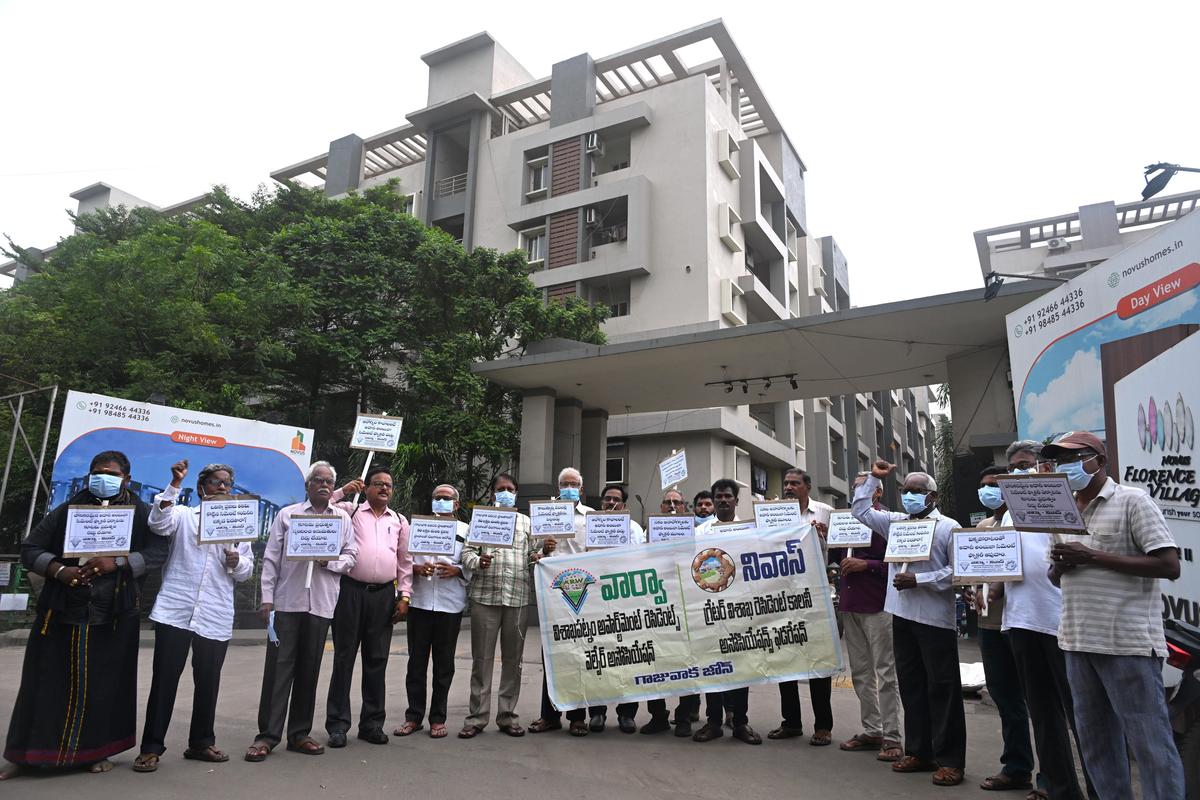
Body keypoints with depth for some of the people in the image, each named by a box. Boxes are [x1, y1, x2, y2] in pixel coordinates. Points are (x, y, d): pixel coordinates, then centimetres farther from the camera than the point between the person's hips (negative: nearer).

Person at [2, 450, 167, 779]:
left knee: (104, 686, 4)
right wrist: (60, 571, -14)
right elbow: (30, 548, 4)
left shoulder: (141, 514, 3)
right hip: (61, 613, 1)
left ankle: (96, 751, 18)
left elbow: (157, 552, -8)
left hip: (114, 618, -1)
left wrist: (117, 563, -22)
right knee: (47, 683, 4)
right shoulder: (68, 510, 6)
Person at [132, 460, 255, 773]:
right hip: (174, 611, -2)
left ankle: (201, 742, 23)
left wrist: (236, 562, -11)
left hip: (215, 617, 3)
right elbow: (159, 523, -17)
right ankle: (151, 747, 12)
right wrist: (175, 484, -21)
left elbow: (247, 571, 12)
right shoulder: (184, 514, 6)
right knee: (165, 678, 0)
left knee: (208, 682, 9)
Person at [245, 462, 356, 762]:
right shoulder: (287, 514, 6)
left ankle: (299, 733, 19)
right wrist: (267, 598, -3)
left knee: (309, 669, 9)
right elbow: (271, 559, 3)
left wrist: (330, 562, -11)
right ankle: (267, 735, 7)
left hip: (321, 603, 2)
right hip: (286, 601, -2)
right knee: (279, 666, -2)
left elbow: (351, 556, 10)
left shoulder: (343, 518, 11)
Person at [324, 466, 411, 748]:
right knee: (344, 658, 3)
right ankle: (337, 723, 13)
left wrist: (404, 596, 6)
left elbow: (405, 562, 13)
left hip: (384, 595, 3)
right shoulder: (349, 511, 6)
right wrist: (343, 491, -8)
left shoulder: (400, 521, 13)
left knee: (377, 660, 8)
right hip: (351, 590, -2)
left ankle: (372, 723, 18)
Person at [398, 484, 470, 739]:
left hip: (450, 604, -1)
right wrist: (416, 568, -11)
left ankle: (438, 718, 17)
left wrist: (457, 570, -14)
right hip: (419, 601, 1)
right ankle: (414, 716, 17)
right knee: (416, 660, 6)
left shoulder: (466, 530, 7)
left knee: (444, 662, 6)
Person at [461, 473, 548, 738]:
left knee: (512, 658, 7)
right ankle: (477, 717, 12)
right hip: (485, 595, -1)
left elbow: (534, 557, 13)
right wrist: (478, 562, -16)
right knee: (482, 657, 3)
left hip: (518, 597, 2)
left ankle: (508, 716, 18)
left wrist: (545, 551, -9)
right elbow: (467, 551, 4)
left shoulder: (527, 522, 15)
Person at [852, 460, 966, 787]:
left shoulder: (948, 527, -4)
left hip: (935, 617, -6)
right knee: (911, 684, 11)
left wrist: (919, 580, -16)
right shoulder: (895, 523, 12)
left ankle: (950, 759, 9)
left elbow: (957, 570, -10)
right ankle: (919, 752, 21)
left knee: (942, 688, 0)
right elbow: (860, 511, 18)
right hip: (902, 615, 6)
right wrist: (872, 478, 12)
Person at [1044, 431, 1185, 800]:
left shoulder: (1132, 500, -6)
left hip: (1128, 643, -7)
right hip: (1078, 642, 7)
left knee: (1151, 743, 0)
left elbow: (1169, 566, -14)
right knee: (1095, 742, 15)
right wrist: (1060, 565, -4)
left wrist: (1092, 556, -18)